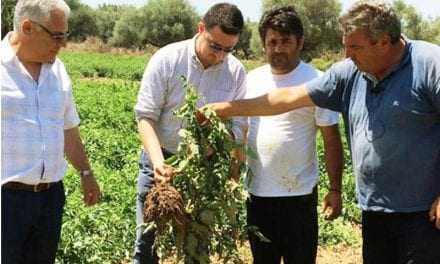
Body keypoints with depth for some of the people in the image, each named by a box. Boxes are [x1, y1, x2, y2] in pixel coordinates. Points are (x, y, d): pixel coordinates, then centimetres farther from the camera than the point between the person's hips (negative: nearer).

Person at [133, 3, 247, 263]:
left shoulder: (237, 72, -5)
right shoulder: (167, 59, -12)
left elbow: (238, 125, -1)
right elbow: (146, 117, -11)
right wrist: (158, 160, -26)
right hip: (161, 160, -2)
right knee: (148, 242, 2)